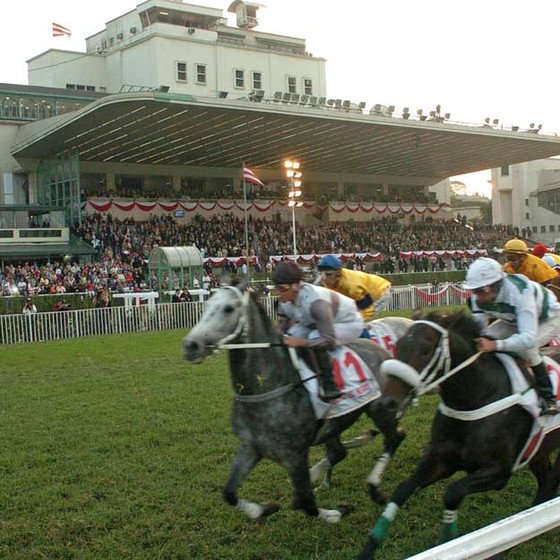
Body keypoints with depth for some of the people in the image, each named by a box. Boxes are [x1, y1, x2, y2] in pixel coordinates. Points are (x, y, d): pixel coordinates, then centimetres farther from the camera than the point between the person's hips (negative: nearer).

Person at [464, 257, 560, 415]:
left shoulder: (520, 293, -44)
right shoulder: (478, 298, -23)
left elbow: (529, 337, -52)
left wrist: (495, 345, -65)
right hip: (515, 319, 6)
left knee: (525, 347, -33)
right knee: (486, 338, -17)